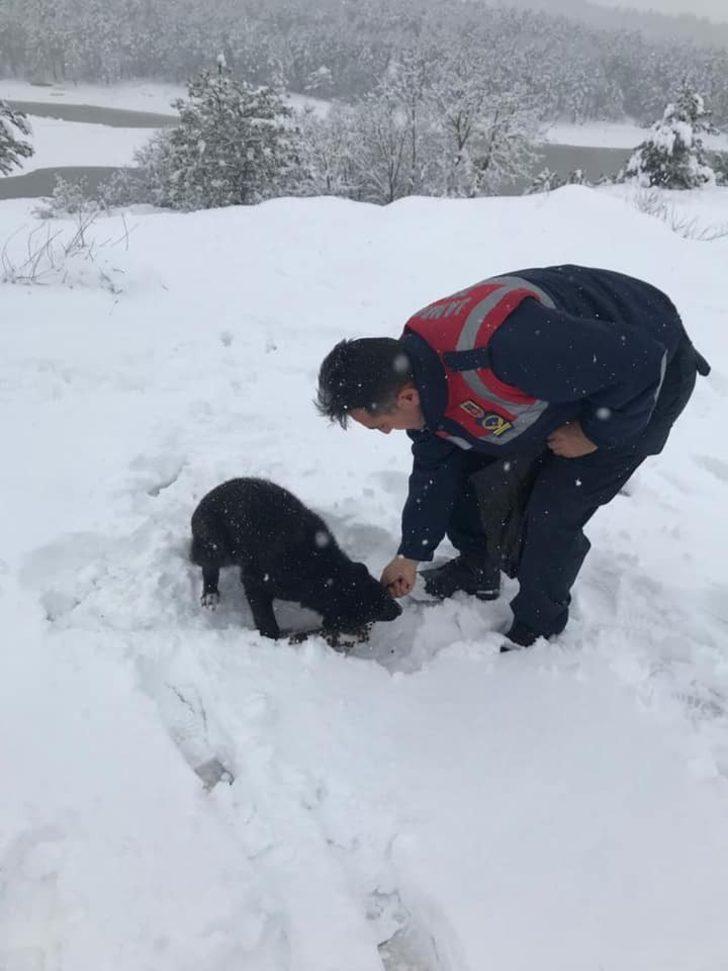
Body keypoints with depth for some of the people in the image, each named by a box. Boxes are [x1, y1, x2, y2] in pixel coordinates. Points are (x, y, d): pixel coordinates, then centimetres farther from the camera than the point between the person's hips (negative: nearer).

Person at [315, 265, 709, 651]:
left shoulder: (502, 350, -44)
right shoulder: (414, 368, -13)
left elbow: (641, 362, -35)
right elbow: (433, 467, 2)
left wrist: (594, 434, -20)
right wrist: (411, 555, 8)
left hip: (650, 373, -7)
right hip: (569, 368, 8)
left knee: (553, 513, -13)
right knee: (461, 464, 5)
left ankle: (537, 628, 14)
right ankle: (476, 571, 28)